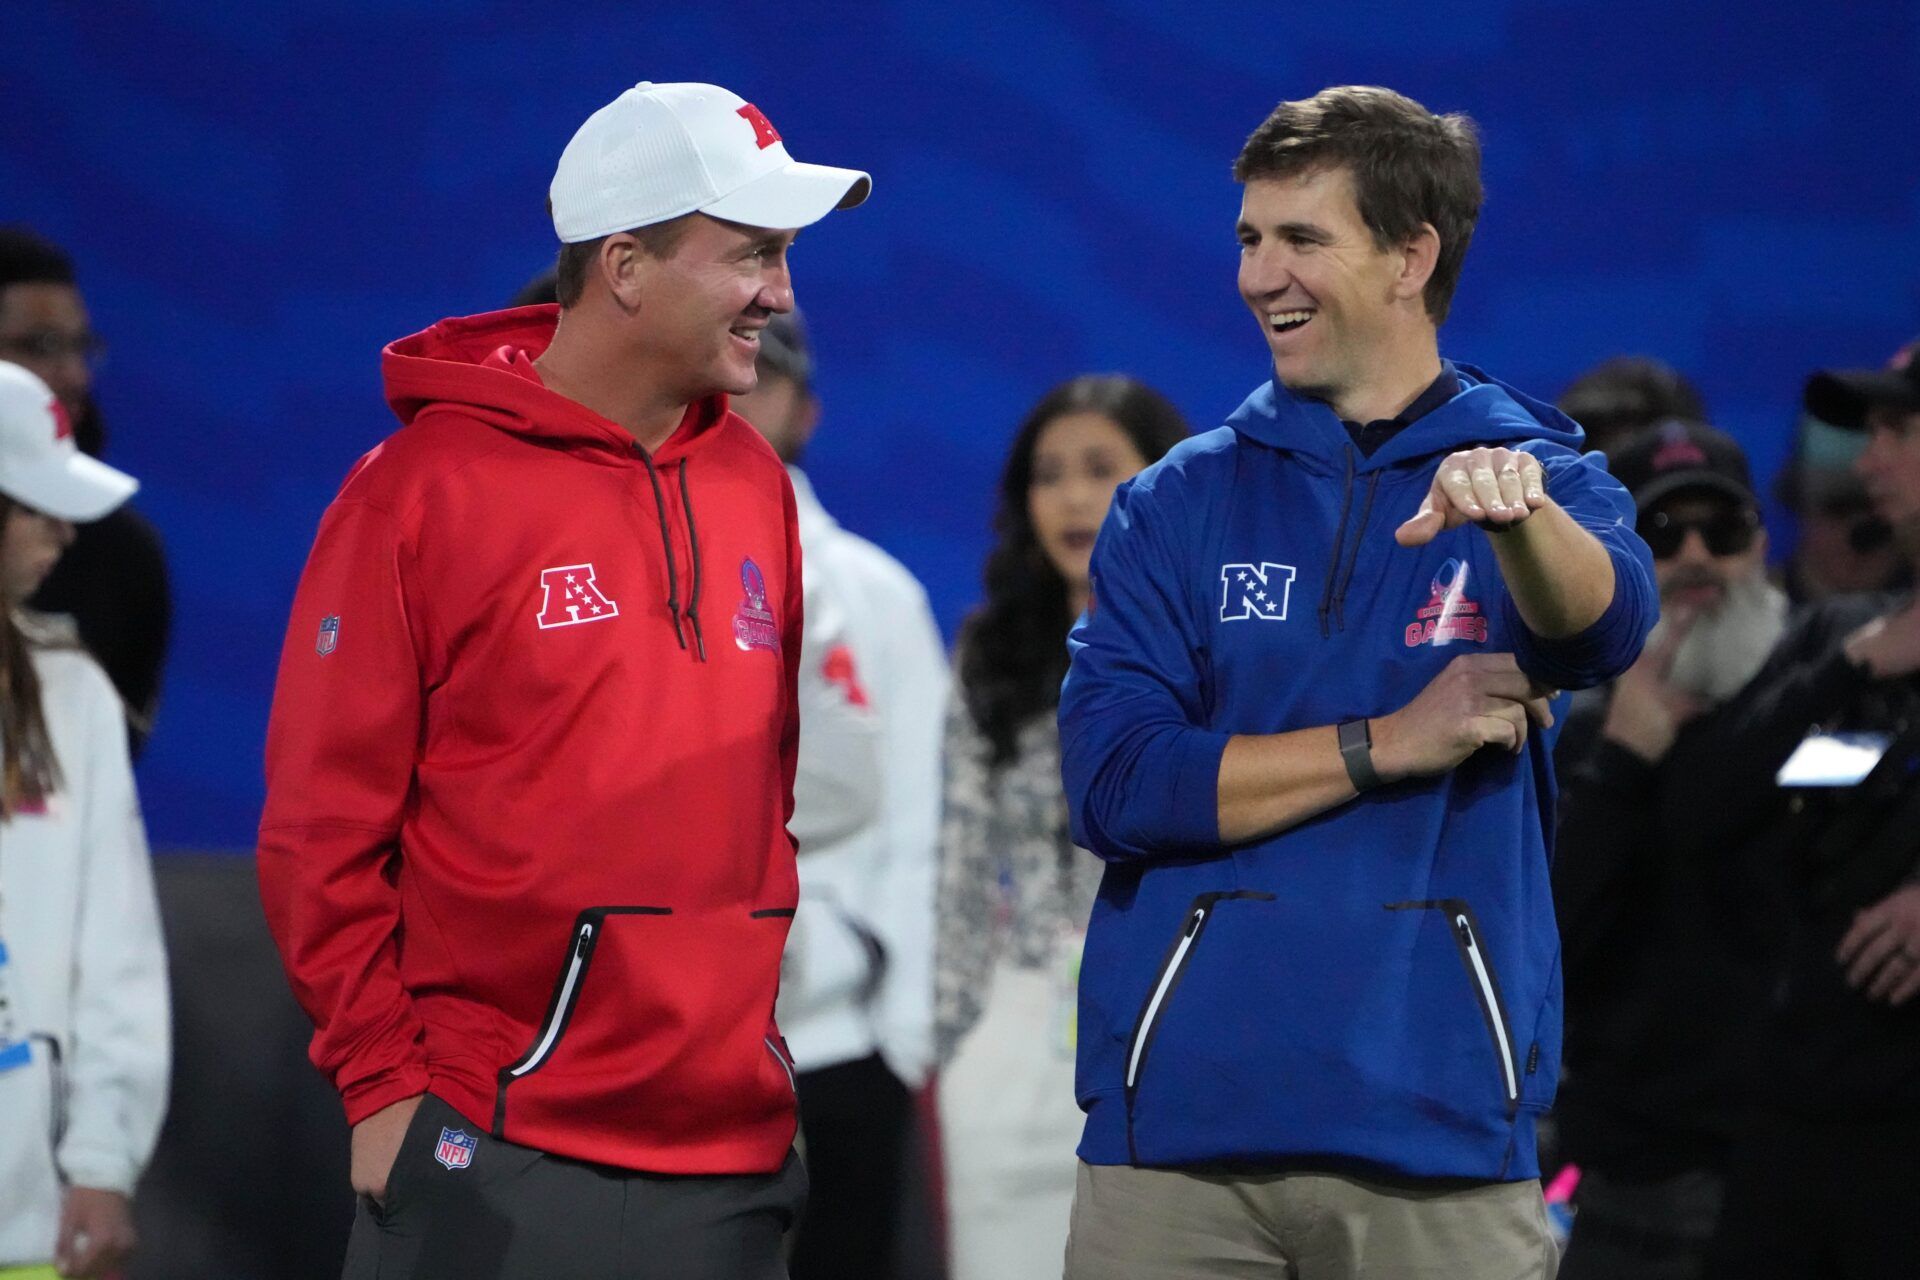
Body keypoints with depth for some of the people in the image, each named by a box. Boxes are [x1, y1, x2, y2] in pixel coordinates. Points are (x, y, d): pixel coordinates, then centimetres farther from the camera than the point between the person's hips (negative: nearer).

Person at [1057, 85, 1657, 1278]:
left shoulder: (1546, 479, 5)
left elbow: (1600, 628, -18)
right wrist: (1387, 745, -9)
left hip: (1438, 1126, -1)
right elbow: (1112, 781, -2)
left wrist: (1518, 508, -40)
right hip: (1179, 1122, 1)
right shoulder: (1177, 505, 9)